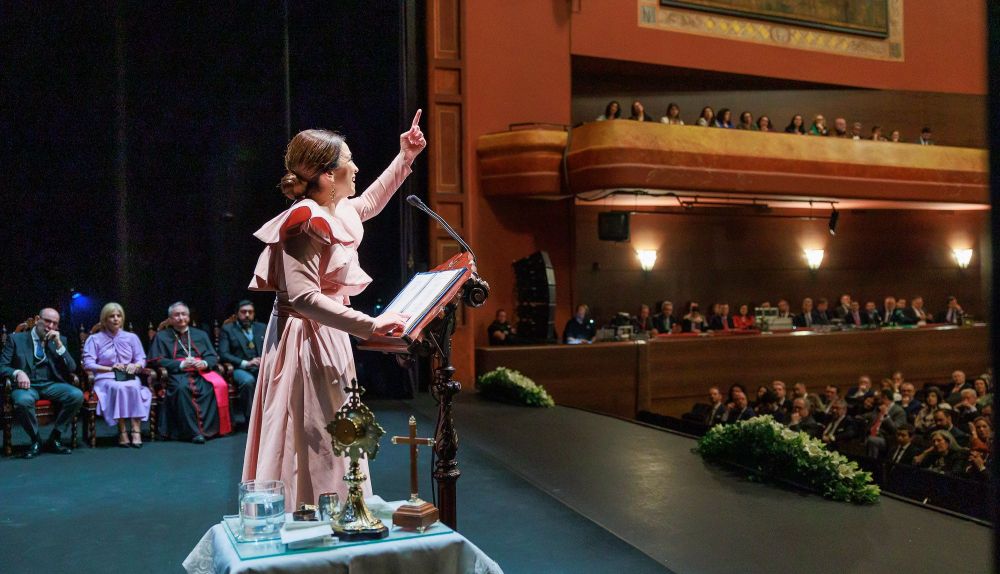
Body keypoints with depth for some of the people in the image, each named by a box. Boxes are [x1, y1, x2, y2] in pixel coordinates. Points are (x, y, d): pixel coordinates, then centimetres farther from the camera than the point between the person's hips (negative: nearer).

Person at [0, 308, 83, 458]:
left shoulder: (60, 340, 14)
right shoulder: (16, 339, 8)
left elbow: (71, 369, 5)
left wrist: (59, 344, -7)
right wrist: (17, 373, -21)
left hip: (51, 385, 2)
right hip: (27, 385, -2)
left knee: (77, 395, -28)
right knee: (23, 400, -38)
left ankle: (54, 439, -9)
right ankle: (35, 440, -12)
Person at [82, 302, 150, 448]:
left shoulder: (132, 337, 19)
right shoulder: (94, 339, 11)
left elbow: (141, 359, 13)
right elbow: (88, 364, 0)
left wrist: (135, 365, -10)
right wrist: (110, 368, -11)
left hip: (129, 377, 2)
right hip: (105, 379, -2)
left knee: (134, 387, -34)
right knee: (118, 387, -37)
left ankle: (136, 429, -39)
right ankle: (122, 430, -37)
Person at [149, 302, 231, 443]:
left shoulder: (201, 335, 26)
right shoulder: (162, 336, 18)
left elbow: (213, 357, 17)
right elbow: (156, 361, 5)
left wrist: (204, 363, -8)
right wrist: (181, 365, -9)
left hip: (201, 372, 2)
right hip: (177, 373, -2)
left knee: (219, 385, -30)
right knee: (182, 388, -38)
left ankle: (211, 427, -23)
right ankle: (193, 431, -36)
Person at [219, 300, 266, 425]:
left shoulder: (262, 328, 21)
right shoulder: (227, 329, 11)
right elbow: (223, 354, -1)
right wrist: (245, 363, -14)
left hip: (261, 367, 3)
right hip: (239, 368, -3)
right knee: (248, 380, -38)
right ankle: (250, 419, -25)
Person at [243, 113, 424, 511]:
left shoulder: (333, 212, 7)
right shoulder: (305, 222, -21)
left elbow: (370, 202, 29)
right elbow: (303, 299, -30)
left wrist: (405, 157, 27)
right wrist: (369, 326, -34)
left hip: (327, 340, 10)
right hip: (307, 341, -10)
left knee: (329, 446, 18)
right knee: (311, 449, 0)